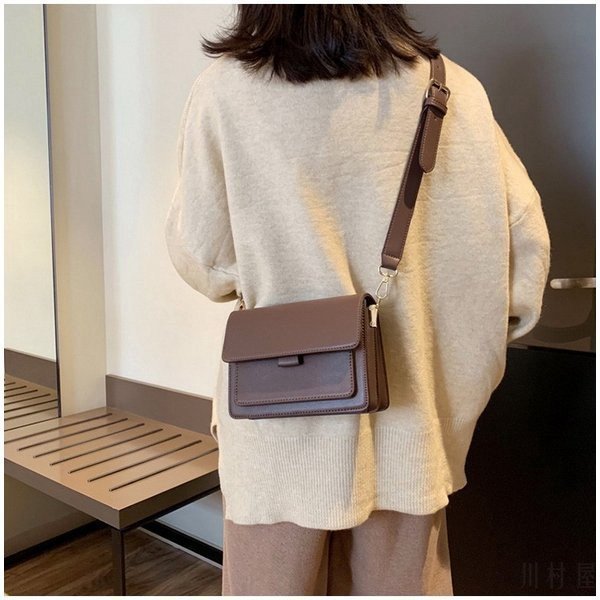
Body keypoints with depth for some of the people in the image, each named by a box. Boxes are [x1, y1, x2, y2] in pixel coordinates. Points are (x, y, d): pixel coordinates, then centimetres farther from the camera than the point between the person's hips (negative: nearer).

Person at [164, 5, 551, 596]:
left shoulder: (225, 91, -10)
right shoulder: (453, 90, -5)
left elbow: (204, 261, -4)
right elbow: (523, 235, -2)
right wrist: (476, 339, 13)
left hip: (281, 428, -1)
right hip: (406, 429, 2)